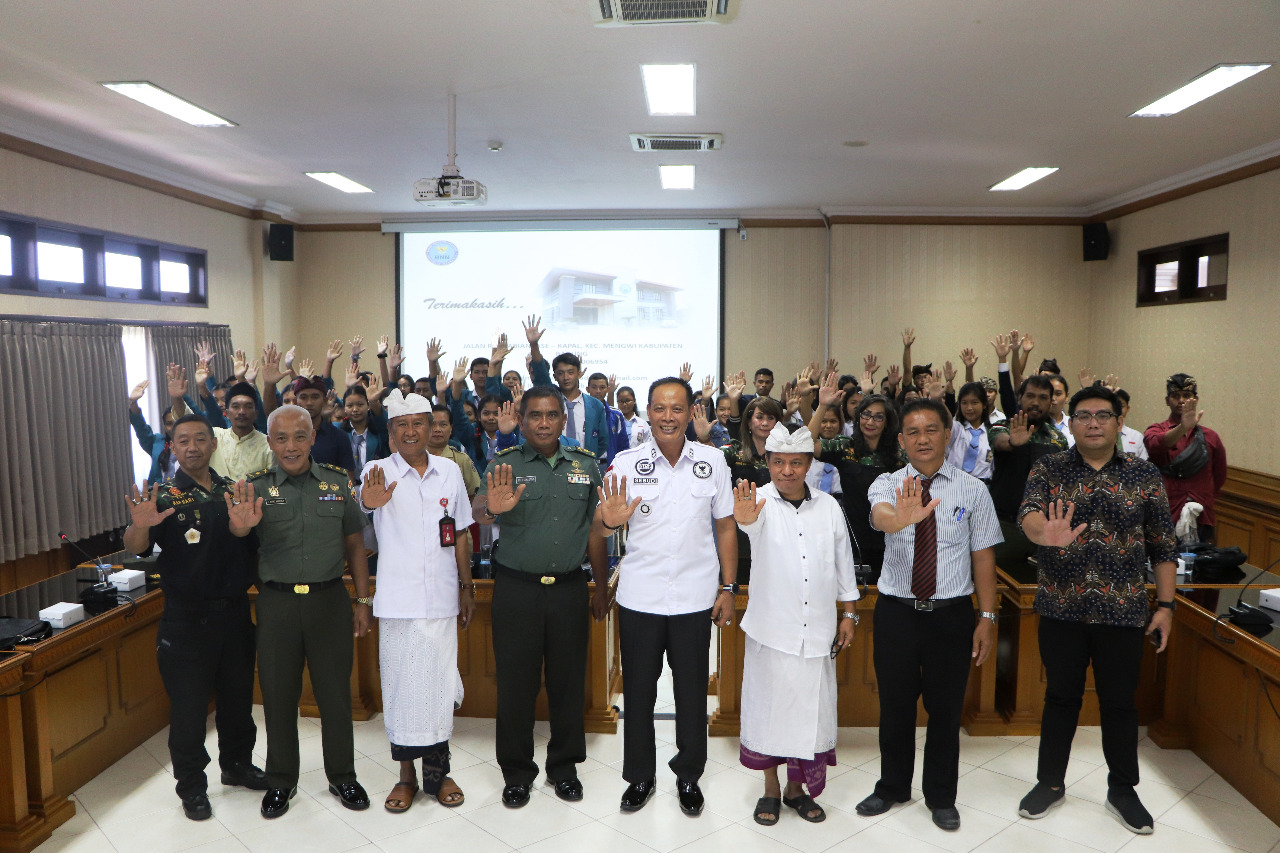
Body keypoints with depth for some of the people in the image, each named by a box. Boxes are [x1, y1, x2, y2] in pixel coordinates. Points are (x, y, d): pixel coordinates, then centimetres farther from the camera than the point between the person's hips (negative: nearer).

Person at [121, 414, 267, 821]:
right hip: (186, 620, -4)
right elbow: (134, 547, -19)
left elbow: (254, 546, 13)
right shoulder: (164, 496, -6)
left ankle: (238, 764, 37)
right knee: (188, 707, 5)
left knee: (238, 697, 17)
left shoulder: (233, 491, 6)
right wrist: (140, 526, -41)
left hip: (234, 614, 4)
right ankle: (192, 786, 22)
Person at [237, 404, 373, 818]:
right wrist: (241, 526, -41)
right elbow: (238, 528, -17)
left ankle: (342, 776, 28)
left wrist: (363, 601, 4)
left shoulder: (338, 482, 1)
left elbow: (354, 545, 6)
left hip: (329, 600, 0)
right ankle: (281, 781, 30)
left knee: (335, 692, 9)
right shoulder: (257, 487, 0)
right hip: (276, 602, 0)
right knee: (278, 695, 11)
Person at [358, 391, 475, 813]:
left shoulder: (450, 471, 4)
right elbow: (362, 498, -29)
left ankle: (438, 770, 24)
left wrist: (467, 588, 10)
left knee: (440, 683, 9)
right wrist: (369, 501, -52)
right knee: (400, 686, 7)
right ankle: (406, 774, 23)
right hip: (397, 600, -2)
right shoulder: (379, 472, -5)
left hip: (442, 598, 2)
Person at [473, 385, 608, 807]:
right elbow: (478, 508, -20)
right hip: (516, 589, -2)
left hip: (570, 588, 2)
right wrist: (492, 508, -44)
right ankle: (517, 772, 24)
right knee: (516, 682, 7)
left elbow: (595, 531, 11)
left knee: (568, 679, 11)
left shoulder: (586, 465, 6)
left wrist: (602, 587, 11)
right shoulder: (505, 465, -2)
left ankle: (564, 766, 29)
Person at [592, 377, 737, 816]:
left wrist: (728, 587, 5)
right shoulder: (625, 463, -4)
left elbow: (725, 526, 6)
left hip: (695, 598, 0)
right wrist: (609, 521, -27)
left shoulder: (712, 460, -1)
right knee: (638, 690, 12)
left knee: (692, 690, 12)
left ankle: (689, 776, 32)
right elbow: (596, 534, -4)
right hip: (638, 597, 0)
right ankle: (640, 776, 31)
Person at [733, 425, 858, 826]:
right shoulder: (760, 502, -8)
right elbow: (754, 524, -34)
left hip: (817, 631, 3)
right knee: (768, 706, 8)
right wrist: (745, 518, -57)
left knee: (810, 710, 10)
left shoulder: (828, 506, 3)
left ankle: (797, 788, 30)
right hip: (771, 628, -3)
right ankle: (770, 789, 27)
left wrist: (848, 613, 11)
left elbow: (843, 563, 11)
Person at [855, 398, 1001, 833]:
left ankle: (941, 797, 34)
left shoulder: (972, 490, -3)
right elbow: (880, 515, -27)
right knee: (895, 705, 15)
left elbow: (983, 556, -3)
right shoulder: (888, 484, -4)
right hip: (896, 612, 0)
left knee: (946, 708, 13)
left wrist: (987, 617, -7)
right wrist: (900, 518, -51)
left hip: (951, 613, 0)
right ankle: (892, 788, 37)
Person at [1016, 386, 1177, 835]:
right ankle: (1050, 782, 29)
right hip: (1061, 609, 0)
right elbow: (1028, 511, -21)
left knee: (1119, 703, 12)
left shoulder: (1145, 474, 1)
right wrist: (1045, 532, -43)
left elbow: (1163, 546, 3)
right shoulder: (1048, 469, -2)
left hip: (1122, 611, 0)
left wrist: (1165, 605, -1)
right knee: (1060, 697, 13)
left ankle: (1122, 790, 30)